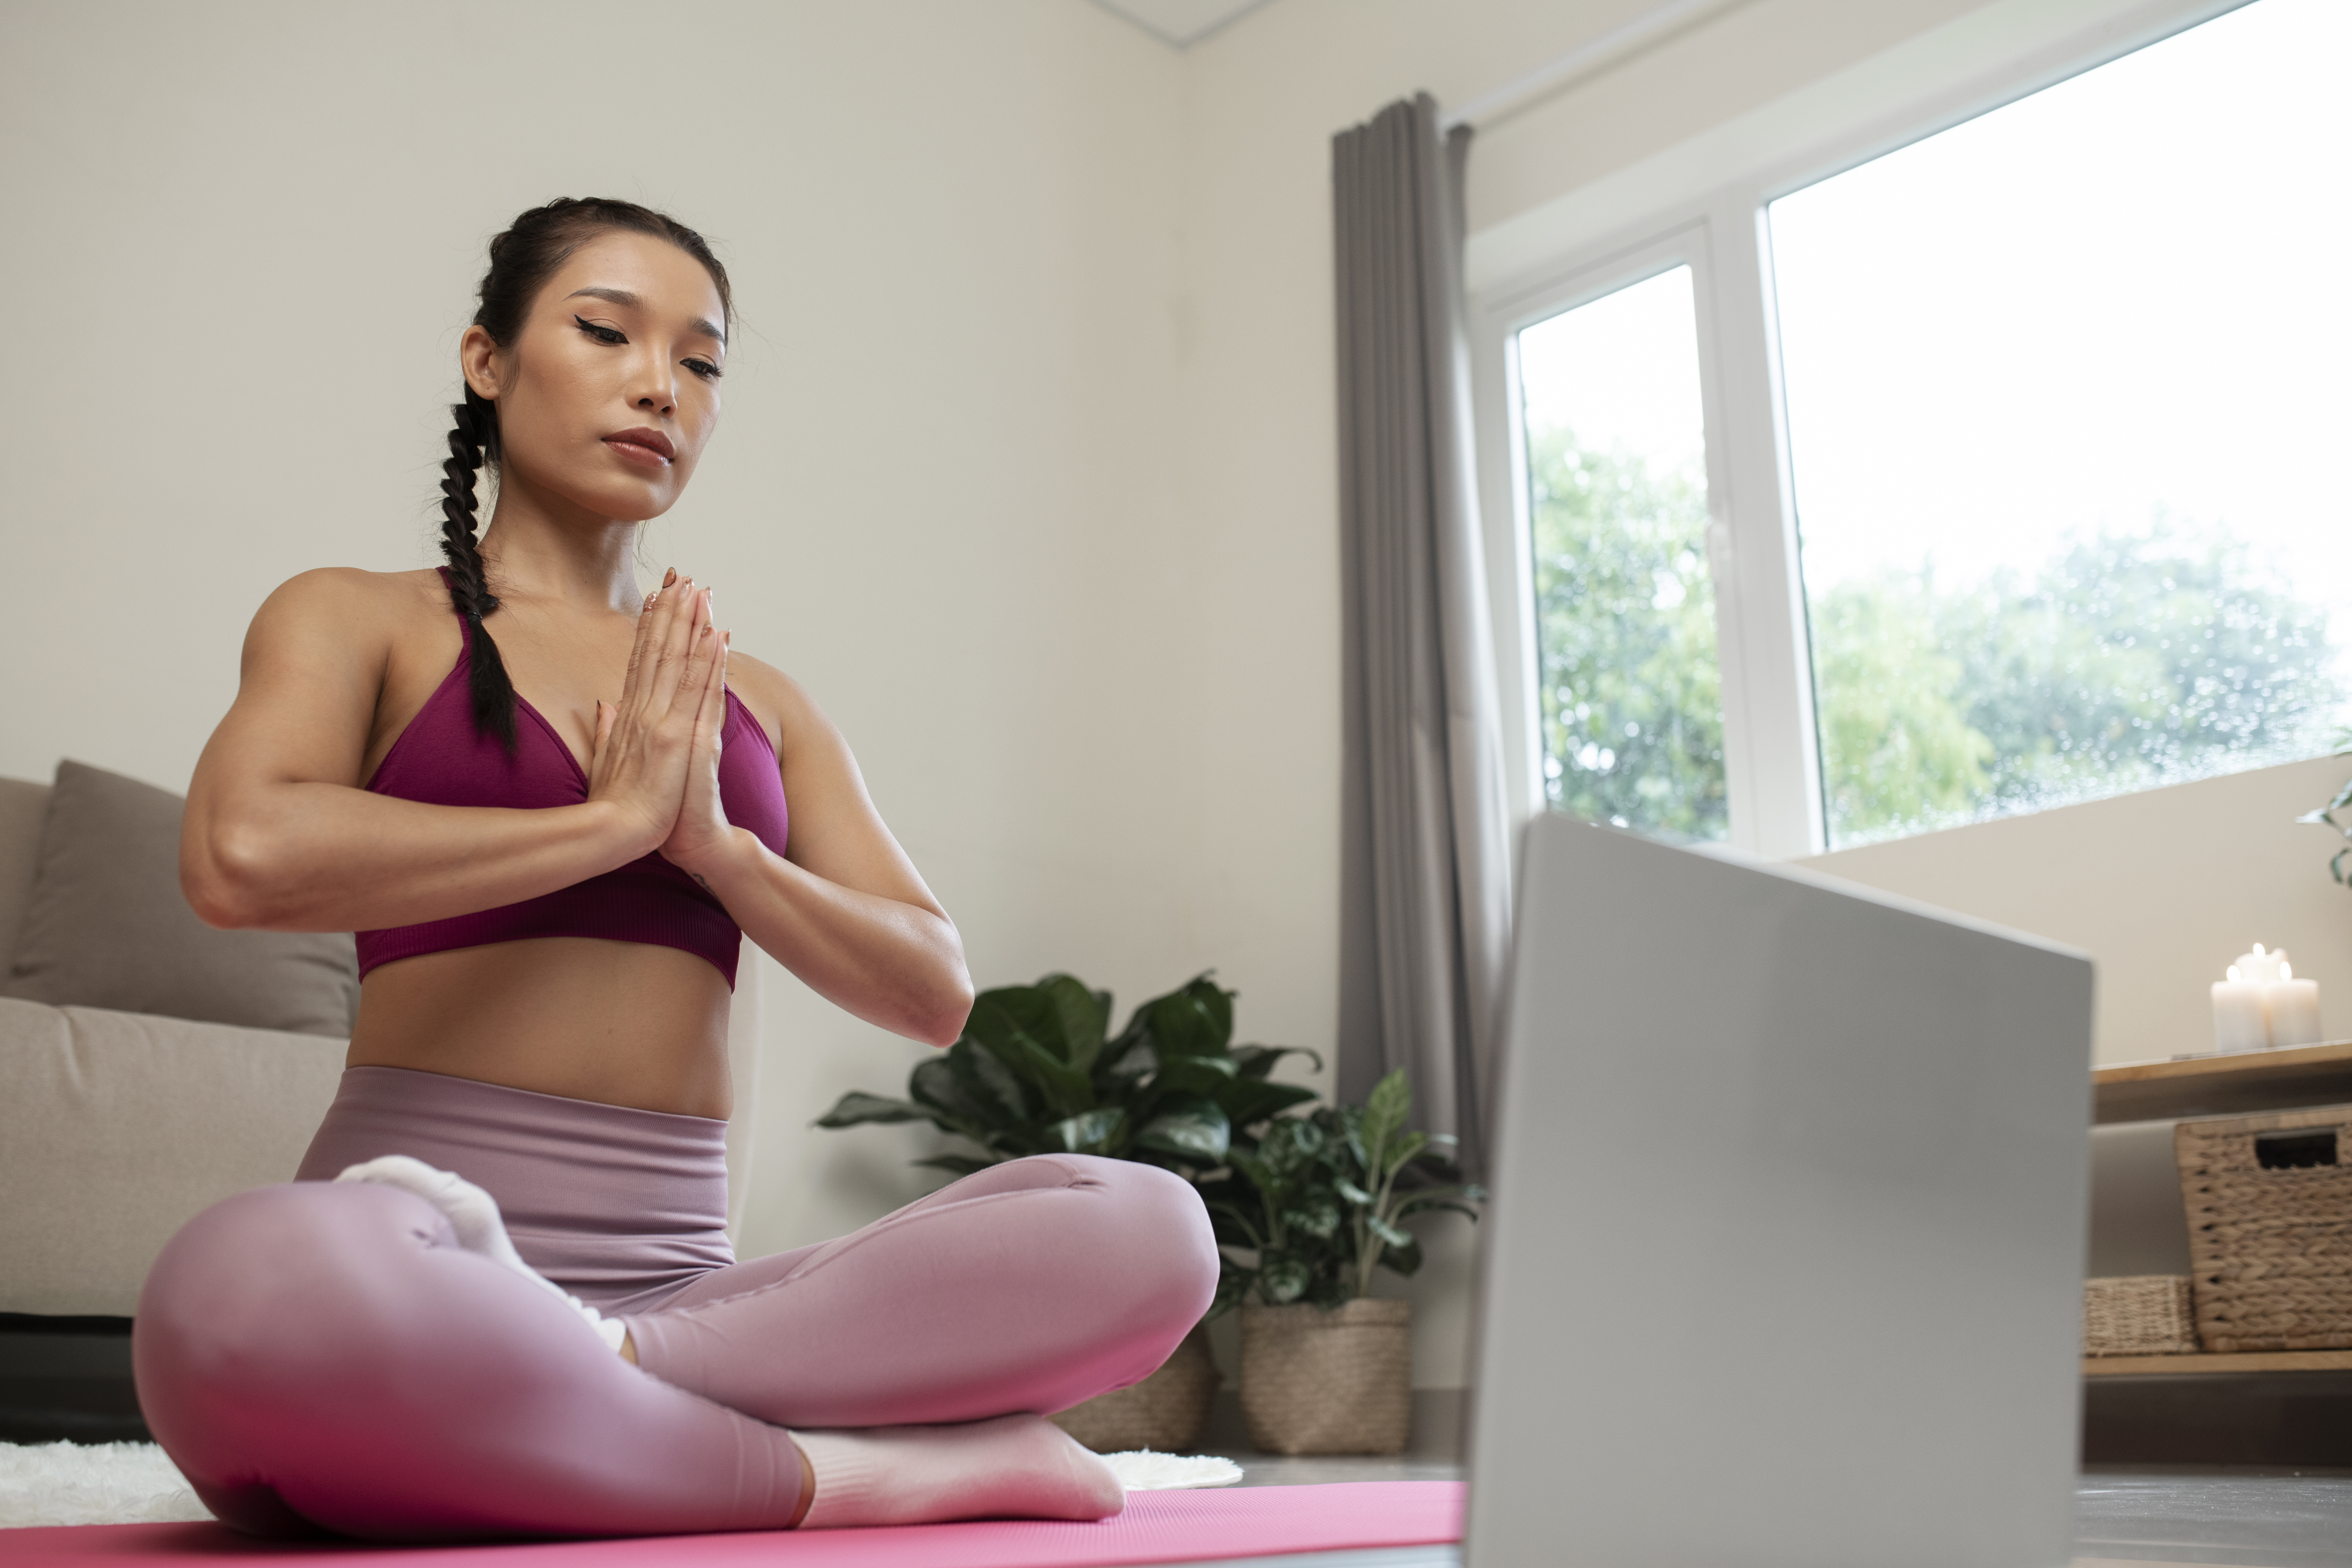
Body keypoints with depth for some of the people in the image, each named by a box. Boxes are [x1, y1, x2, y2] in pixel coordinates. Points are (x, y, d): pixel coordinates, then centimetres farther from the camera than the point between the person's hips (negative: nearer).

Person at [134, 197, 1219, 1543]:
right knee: (254, 1287, -40)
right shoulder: (360, 621, 10)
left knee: (1148, 1227, -17)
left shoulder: (757, 706, 20)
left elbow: (936, 993, 10)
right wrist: (613, 818, -6)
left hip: (678, 1277, 4)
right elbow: (242, 859, -13)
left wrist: (714, 843, -5)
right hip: (423, 1260, -3)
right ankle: (844, 1469, -23)